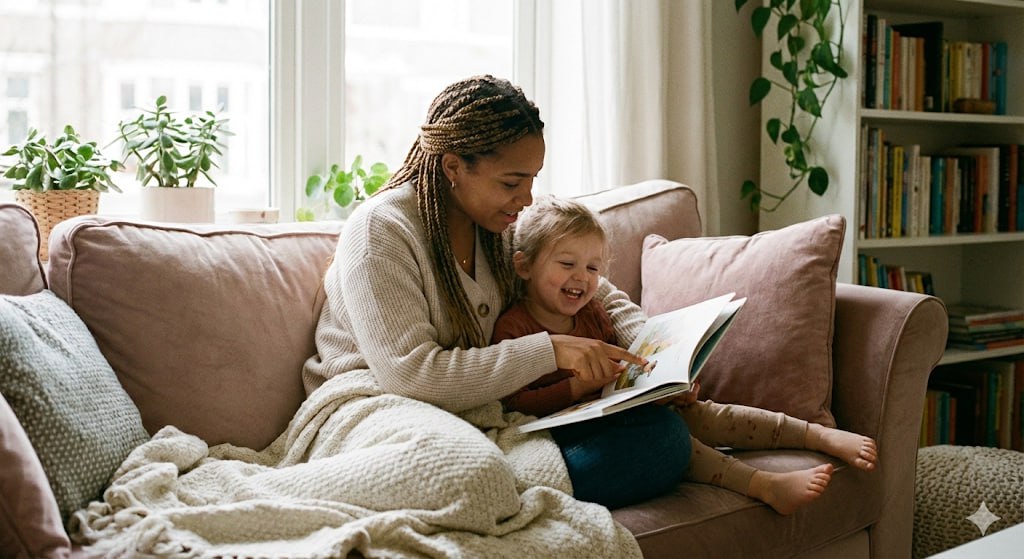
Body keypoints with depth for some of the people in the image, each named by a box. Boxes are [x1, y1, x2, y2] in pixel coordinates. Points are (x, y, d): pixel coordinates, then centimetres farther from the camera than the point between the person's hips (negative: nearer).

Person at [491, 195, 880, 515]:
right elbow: (515, 404, -20)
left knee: (694, 412, -11)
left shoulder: (591, 314, 13)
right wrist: (580, 385, -26)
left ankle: (824, 437, -11)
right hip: (567, 429, -7)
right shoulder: (511, 328, -12)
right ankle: (765, 486, -39)